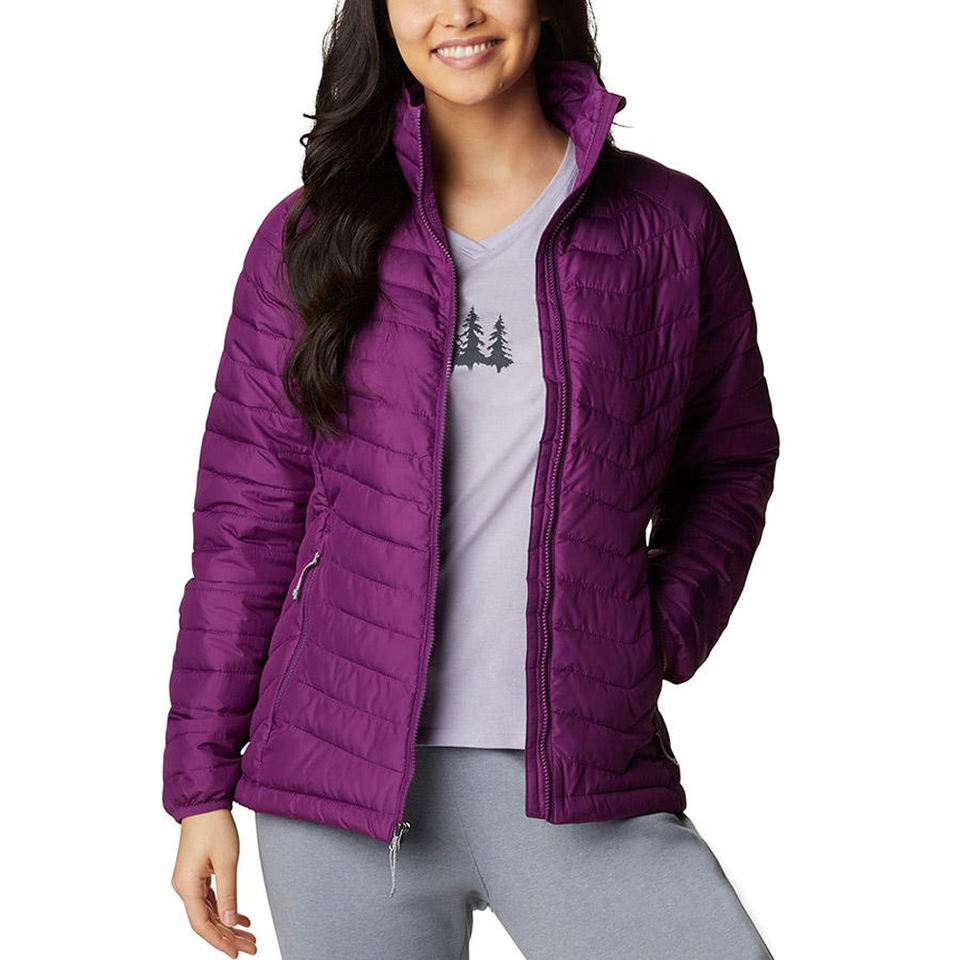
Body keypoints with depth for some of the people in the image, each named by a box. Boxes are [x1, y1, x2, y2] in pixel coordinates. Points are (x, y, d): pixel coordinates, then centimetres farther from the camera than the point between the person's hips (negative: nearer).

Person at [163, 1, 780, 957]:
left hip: (581, 783, 0)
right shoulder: (312, 236, 5)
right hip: (342, 775, 1)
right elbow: (247, 512, 6)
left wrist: (660, 638, 0)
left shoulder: (670, 223, 5)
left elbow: (729, 464, 17)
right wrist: (202, 782, 4)